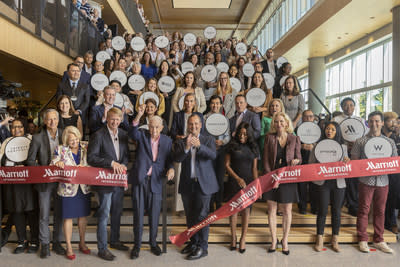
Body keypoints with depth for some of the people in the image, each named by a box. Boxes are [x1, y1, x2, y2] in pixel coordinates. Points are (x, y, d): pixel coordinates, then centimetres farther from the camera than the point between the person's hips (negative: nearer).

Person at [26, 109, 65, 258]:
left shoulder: (64, 135, 1)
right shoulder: (37, 138, -6)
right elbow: (30, 161, -3)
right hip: (44, 182, -2)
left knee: (59, 213, 11)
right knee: (44, 214, 7)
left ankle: (57, 242, 26)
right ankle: (44, 244, 23)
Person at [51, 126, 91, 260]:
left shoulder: (85, 149, 3)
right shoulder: (60, 149, -1)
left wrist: (83, 167, -17)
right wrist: (57, 163, -21)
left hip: (84, 187, 2)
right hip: (68, 188, -2)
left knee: (83, 215, 12)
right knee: (68, 217, 5)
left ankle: (82, 243, 30)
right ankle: (69, 247, 20)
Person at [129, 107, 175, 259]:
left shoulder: (167, 141, 6)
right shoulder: (142, 136, 2)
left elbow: (169, 160, 9)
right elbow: (133, 133, -21)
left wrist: (171, 169, -13)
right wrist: (139, 116, -35)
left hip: (156, 182, 1)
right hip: (139, 180, -1)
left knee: (154, 215, 9)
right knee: (138, 214, 7)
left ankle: (153, 243, 29)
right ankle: (137, 245, 23)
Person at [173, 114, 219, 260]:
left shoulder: (208, 140, 3)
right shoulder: (180, 142, 5)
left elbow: (213, 155, -14)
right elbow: (177, 158, -10)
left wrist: (199, 145, -30)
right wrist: (186, 148, -27)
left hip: (204, 183, -3)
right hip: (187, 184, 3)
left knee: (201, 215, -3)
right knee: (190, 216, 14)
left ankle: (202, 247, 8)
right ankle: (193, 242, 29)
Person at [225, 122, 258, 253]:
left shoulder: (253, 147, 6)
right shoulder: (232, 146, 1)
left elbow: (254, 168, 7)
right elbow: (227, 165, -1)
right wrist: (237, 178, -10)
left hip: (248, 182, 1)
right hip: (234, 182, -1)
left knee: (246, 210, 4)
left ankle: (243, 239, 17)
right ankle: (233, 237, 20)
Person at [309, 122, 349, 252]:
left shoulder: (343, 147, 9)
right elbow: (311, 164, 2)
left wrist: (346, 163, -11)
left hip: (339, 182, 2)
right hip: (323, 182, -2)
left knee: (336, 211, 8)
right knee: (322, 211, 1)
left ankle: (335, 240, 22)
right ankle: (320, 239, 15)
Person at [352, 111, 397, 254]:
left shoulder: (390, 142, 9)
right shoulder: (360, 141, 0)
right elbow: (354, 161, 2)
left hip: (383, 181, 3)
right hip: (366, 181, -3)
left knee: (380, 211, 11)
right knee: (364, 210, 3)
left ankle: (379, 241, 23)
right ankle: (363, 240, 15)